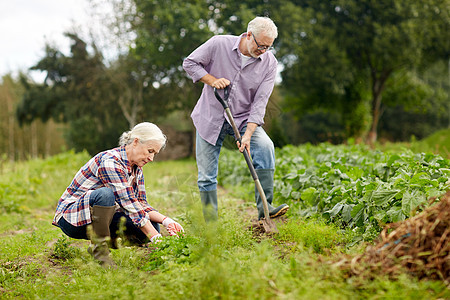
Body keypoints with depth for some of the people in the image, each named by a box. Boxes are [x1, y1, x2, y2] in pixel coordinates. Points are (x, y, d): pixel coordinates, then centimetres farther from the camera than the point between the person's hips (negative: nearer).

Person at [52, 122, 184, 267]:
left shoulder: (136, 168, 3)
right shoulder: (109, 161, -24)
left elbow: (141, 204, 3)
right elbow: (129, 204, -30)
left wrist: (165, 220, -15)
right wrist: (156, 238, -32)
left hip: (100, 218, 8)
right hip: (71, 217, -7)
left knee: (152, 225, -11)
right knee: (106, 194, -38)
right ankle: (99, 248, -23)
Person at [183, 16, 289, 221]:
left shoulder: (269, 63, -8)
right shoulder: (219, 44, -12)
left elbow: (260, 102, -12)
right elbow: (189, 63, -3)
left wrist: (248, 134, -22)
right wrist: (212, 80, -17)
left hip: (243, 119, 1)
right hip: (210, 118, -1)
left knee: (265, 147, -28)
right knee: (207, 177, 0)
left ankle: (264, 207, -23)